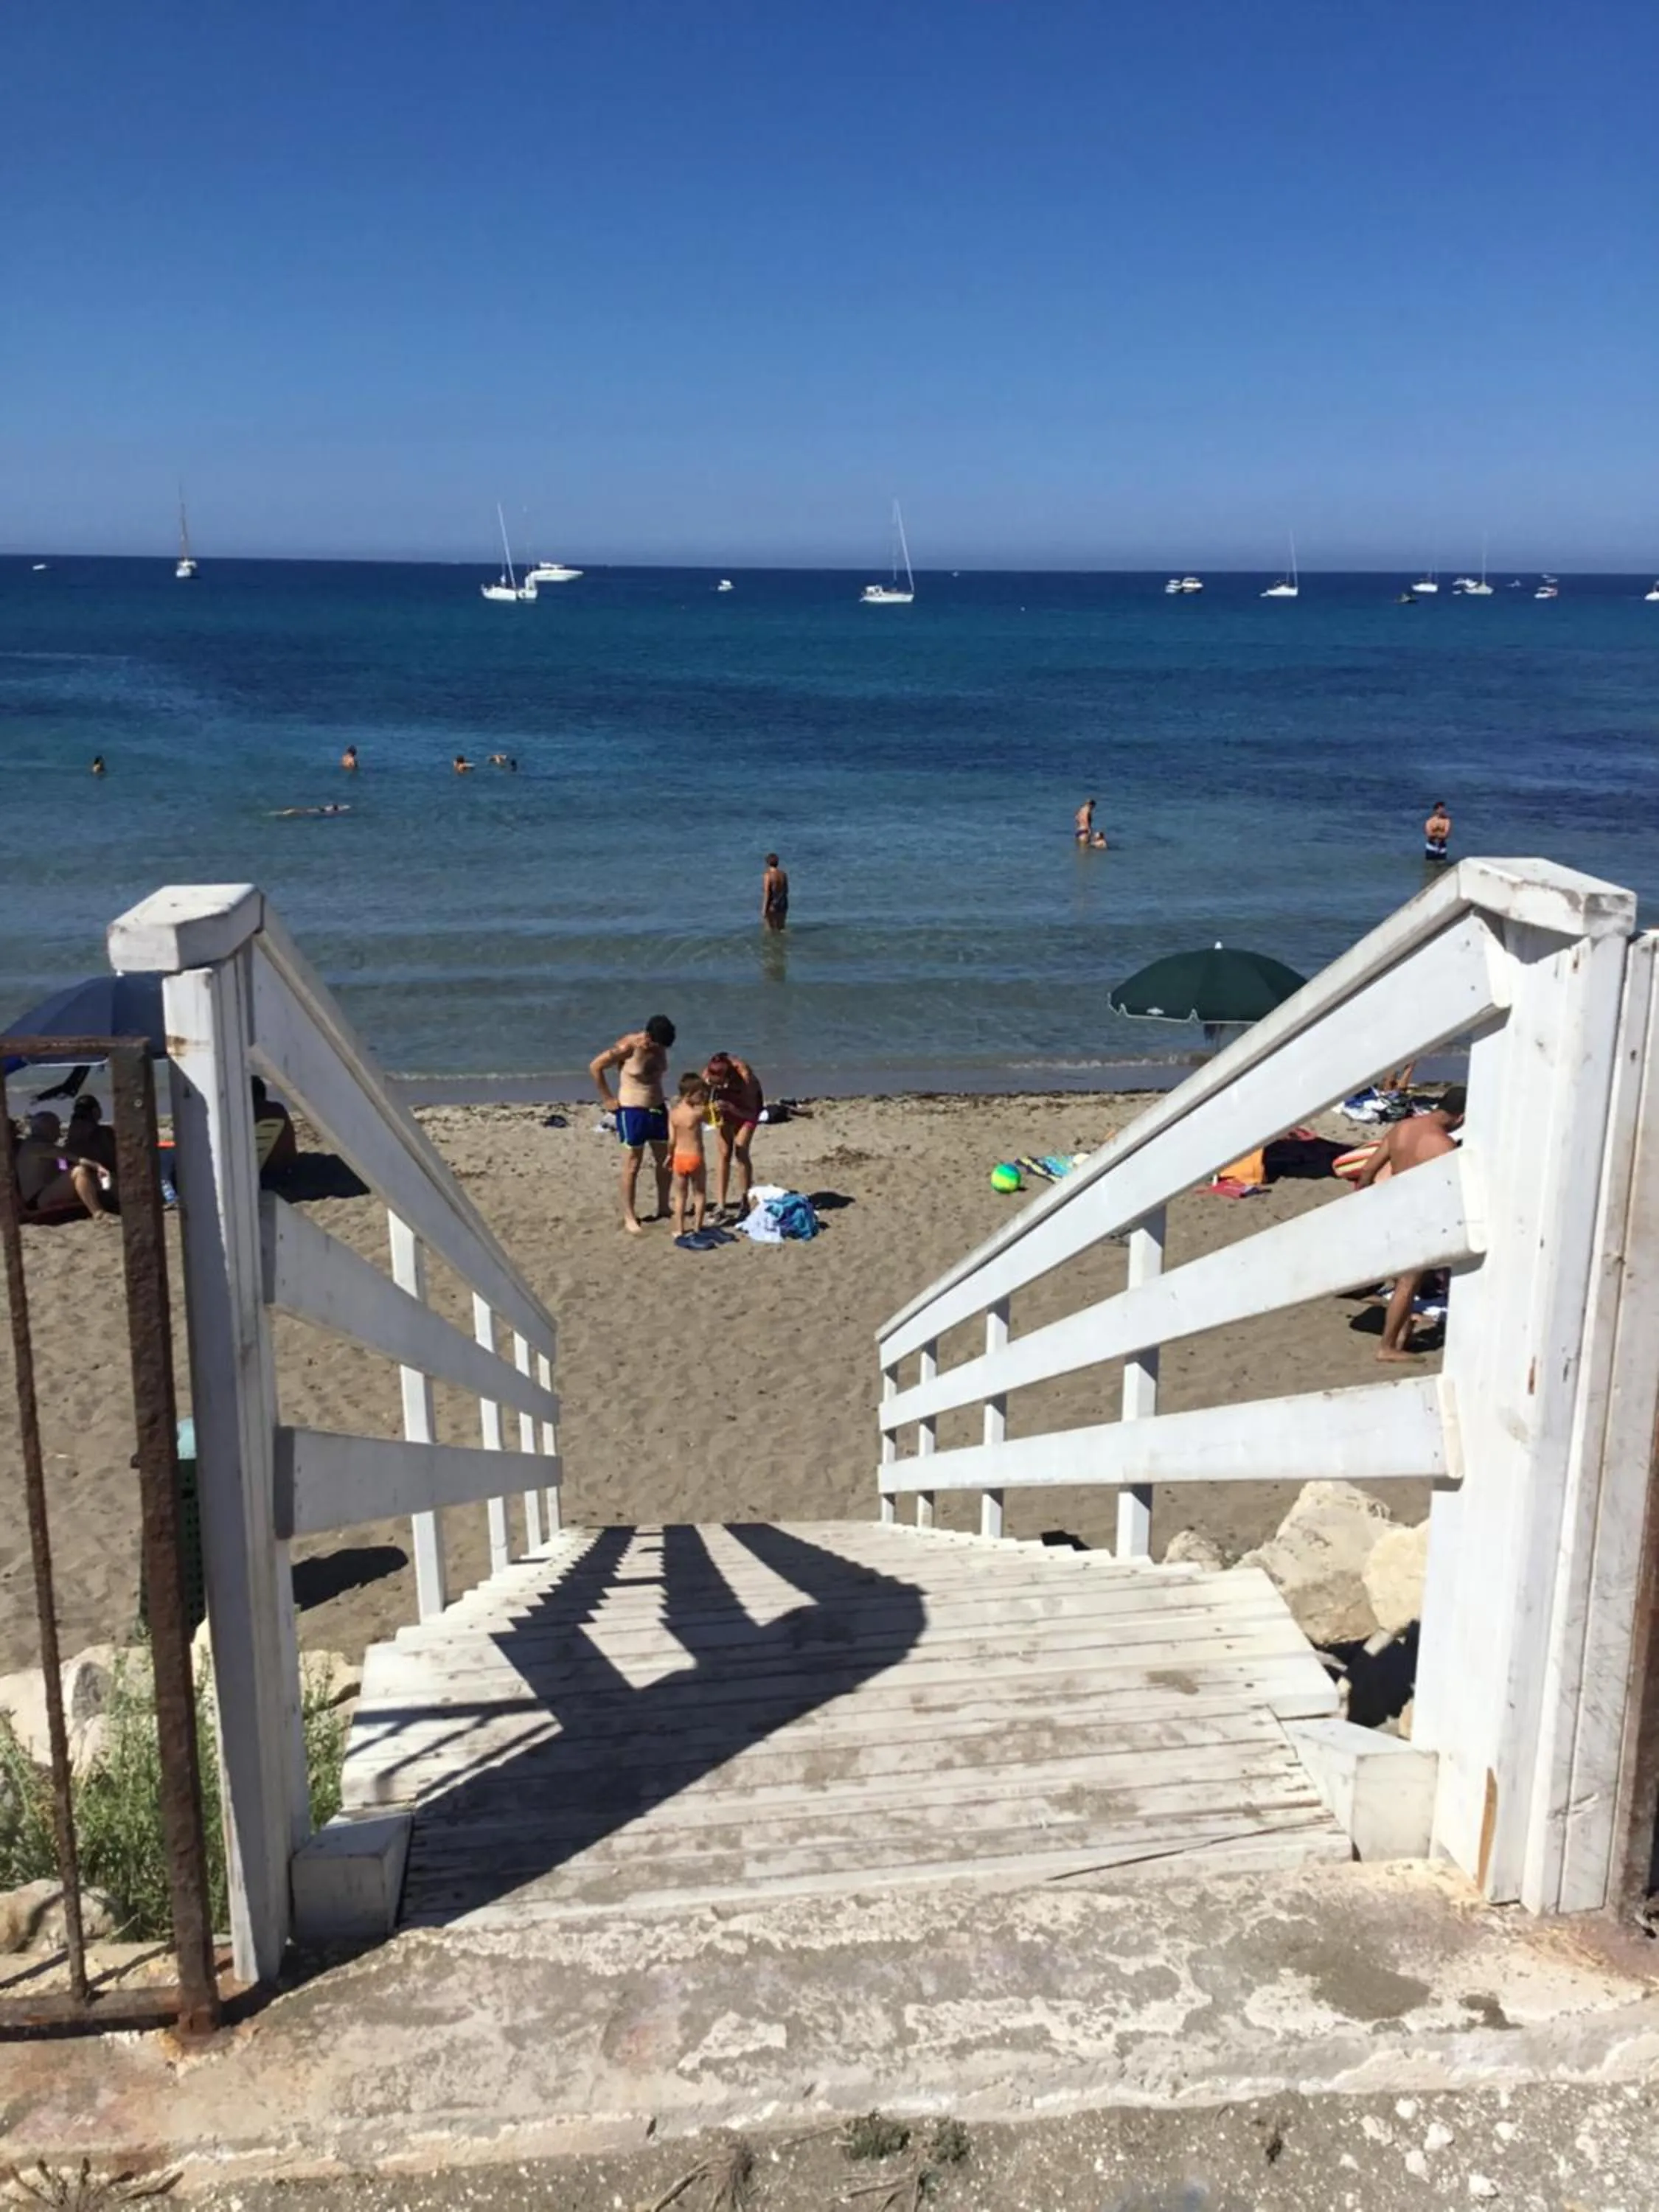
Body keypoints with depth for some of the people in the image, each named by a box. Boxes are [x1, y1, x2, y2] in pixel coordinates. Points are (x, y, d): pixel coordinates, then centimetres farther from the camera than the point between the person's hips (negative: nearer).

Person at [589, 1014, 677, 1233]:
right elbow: (595, 1066, -13)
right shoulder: (628, 1047, -19)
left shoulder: (660, 1047, 0)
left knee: (665, 1162, 11)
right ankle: (629, 1217, 8)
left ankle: (663, 1209, 25)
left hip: (657, 1109, 7)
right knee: (632, 1166, 0)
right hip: (632, 1112, -6)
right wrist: (608, 1099, -10)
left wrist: (657, 1095, 13)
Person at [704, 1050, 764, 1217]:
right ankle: (720, 1204, -7)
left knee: (740, 1151, -15)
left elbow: (750, 1113, -32)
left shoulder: (744, 1076, -38)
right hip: (725, 1102, 3)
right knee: (724, 1153, -6)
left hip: (746, 1107, -3)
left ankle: (744, 1199, -2)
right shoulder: (708, 1075, -30)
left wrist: (731, 1108, -48)